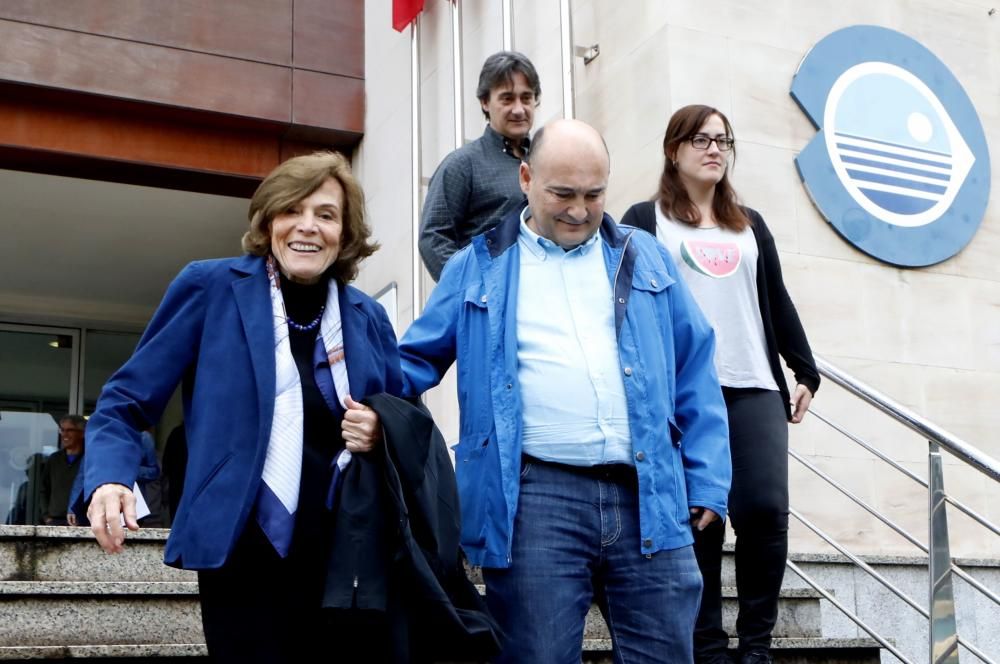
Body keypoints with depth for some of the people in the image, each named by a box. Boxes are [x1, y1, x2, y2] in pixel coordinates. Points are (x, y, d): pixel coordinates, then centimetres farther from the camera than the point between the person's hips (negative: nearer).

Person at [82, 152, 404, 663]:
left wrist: (382, 434, -5)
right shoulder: (210, 286, -2)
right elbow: (128, 402, -1)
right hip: (245, 557, -4)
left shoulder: (368, 317, 8)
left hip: (349, 556, 4)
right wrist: (109, 480, -20)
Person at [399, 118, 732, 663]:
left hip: (649, 497, 2)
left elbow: (693, 372, 14)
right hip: (535, 497, -2)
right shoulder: (477, 265, 10)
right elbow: (418, 359, 14)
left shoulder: (644, 259, 15)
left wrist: (706, 479, 7)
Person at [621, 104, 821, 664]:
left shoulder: (750, 225, 23)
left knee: (766, 511, -10)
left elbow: (778, 303, 21)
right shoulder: (645, 221, 10)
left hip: (756, 389, 3)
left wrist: (806, 371, 14)